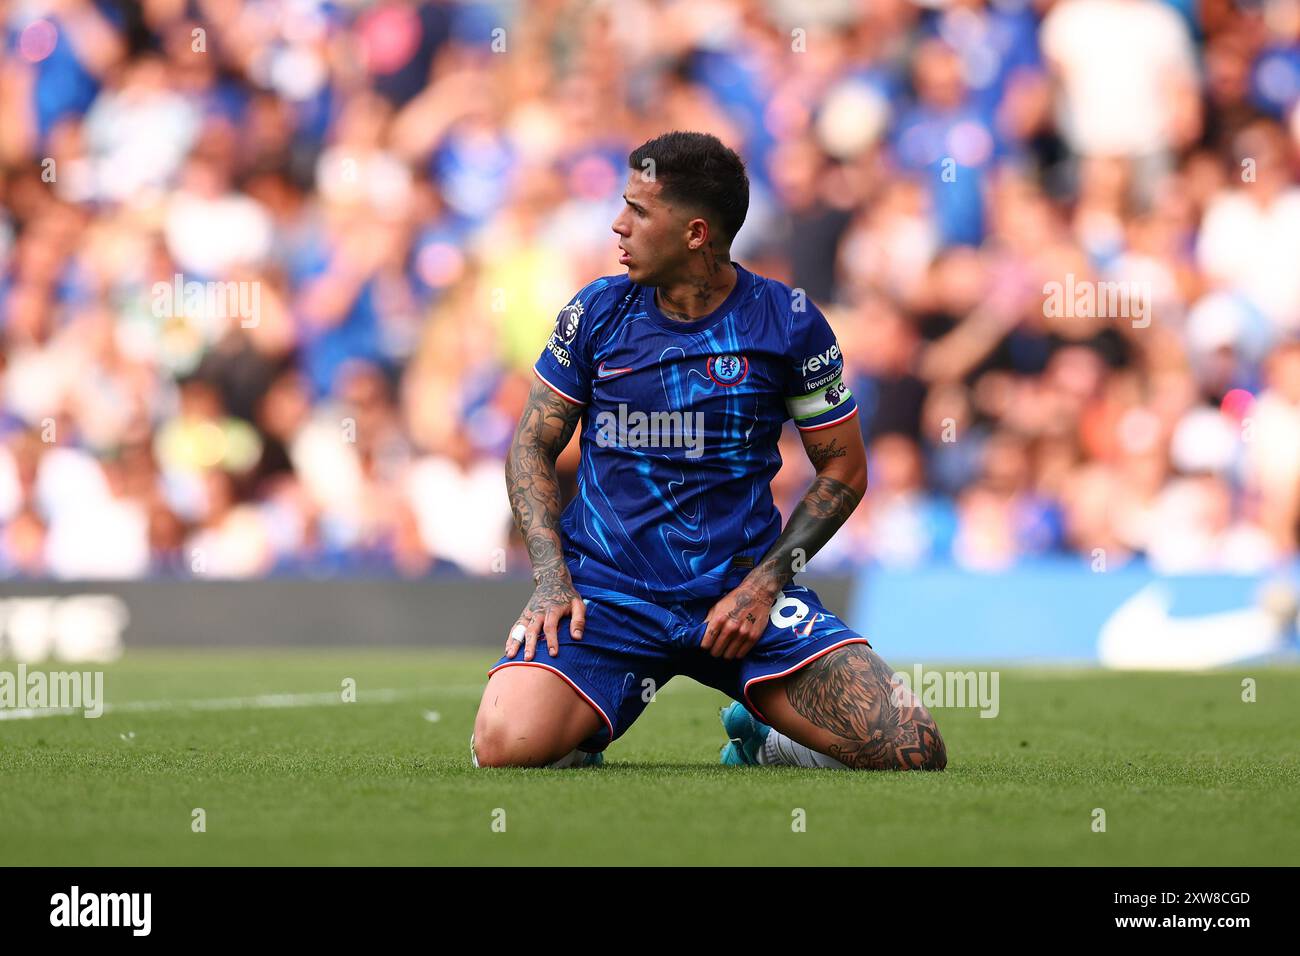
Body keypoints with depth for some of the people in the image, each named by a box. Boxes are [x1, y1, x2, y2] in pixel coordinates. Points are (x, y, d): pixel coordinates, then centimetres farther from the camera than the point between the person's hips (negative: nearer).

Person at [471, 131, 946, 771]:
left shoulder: (789, 322, -1)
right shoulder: (597, 311, 3)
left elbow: (843, 467, 6)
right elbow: (532, 446, 9)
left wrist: (765, 584, -7)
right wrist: (551, 576, -7)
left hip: (744, 592, 0)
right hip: (605, 591, 0)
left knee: (913, 753, -19)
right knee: (505, 745, -28)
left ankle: (762, 743, 13)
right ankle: (583, 739, 9)